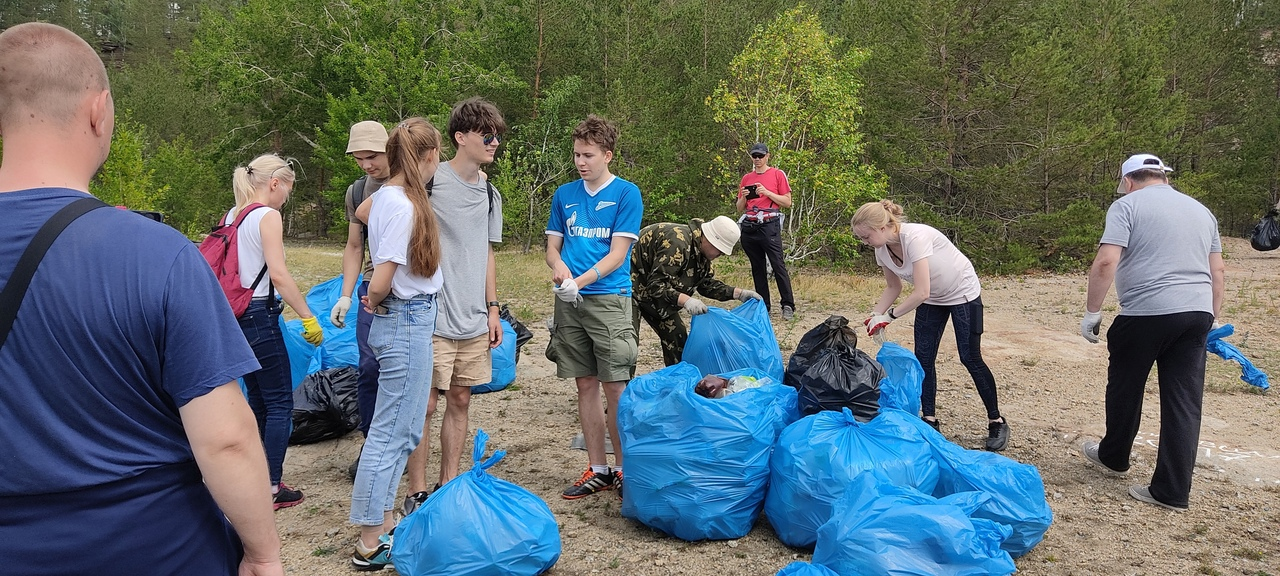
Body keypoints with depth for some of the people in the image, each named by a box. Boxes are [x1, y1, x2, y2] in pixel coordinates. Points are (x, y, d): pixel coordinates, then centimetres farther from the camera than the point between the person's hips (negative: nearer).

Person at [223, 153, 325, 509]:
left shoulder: (231, 216, 13)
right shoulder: (268, 216, -12)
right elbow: (279, 274, -20)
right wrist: (308, 318, -17)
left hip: (234, 316, 9)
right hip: (259, 316, -9)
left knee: (258, 401, 18)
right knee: (280, 403, 1)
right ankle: (273, 488, 4)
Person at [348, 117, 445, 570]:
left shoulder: (384, 194, 7)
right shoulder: (406, 205, -19)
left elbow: (361, 211, 32)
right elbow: (381, 282, -22)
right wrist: (375, 304, -2)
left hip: (403, 321, 10)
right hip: (408, 322, -10)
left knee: (401, 430, 17)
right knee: (392, 431, -1)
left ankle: (383, 523, 28)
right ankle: (370, 546, 9)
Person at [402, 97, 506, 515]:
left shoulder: (490, 193, 12)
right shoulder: (431, 181, -9)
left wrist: (492, 309, 13)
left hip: (475, 320, 6)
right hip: (434, 318, -6)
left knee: (460, 400, 12)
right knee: (425, 405, -1)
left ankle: (449, 486, 24)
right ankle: (416, 493, 12)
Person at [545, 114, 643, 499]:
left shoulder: (626, 193, -2)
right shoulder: (564, 195, 12)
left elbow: (617, 253, -8)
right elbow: (552, 246, 12)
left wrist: (580, 281, -21)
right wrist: (559, 267, -11)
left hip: (609, 298, -4)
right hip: (570, 303, 4)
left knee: (615, 387, -4)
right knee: (586, 385, 9)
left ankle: (624, 468, 9)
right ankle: (597, 470, 18)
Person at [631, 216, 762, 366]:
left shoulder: (700, 252, -2)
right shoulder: (677, 242, -32)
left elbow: (707, 284, 9)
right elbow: (656, 284, -33)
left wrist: (739, 293, -1)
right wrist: (685, 300, -42)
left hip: (652, 290, 10)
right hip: (633, 284, -10)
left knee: (677, 336, 8)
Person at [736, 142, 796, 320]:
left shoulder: (778, 174, 5)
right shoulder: (746, 178, 17)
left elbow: (787, 202, 0)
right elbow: (740, 208, 19)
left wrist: (767, 192, -10)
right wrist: (744, 197, -2)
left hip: (769, 225, -5)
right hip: (749, 227, 5)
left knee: (778, 266, -11)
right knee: (757, 268, 6)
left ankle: (788, 306, -10)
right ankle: (763, 306, 10)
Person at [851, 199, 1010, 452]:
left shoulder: (915, 237, -36)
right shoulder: (882, 251, -13)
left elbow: (921, 293, -37)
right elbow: (893, 287, 3)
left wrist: (889, 315, -29)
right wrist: (875, 314, -12)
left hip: (963, 293, -7)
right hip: (933, 299, 7)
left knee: (970, 358, -4)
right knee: (923, 358, 1)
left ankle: (996, 421, 12)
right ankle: (929, 419, 13)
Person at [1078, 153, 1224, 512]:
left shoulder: (1128, 205, -1)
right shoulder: (1200, 210, 18)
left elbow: (1106, 263, -13)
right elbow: (1217, 270, 18)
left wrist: (1091, 312, -7)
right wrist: (1212, 318, 25)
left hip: (1146, 312, -6)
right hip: (1198, 313, 6)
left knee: (1124, 389, 15)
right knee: (1184, 401, 6)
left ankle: (1113, 458, 34)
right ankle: (1174, 491, 9)